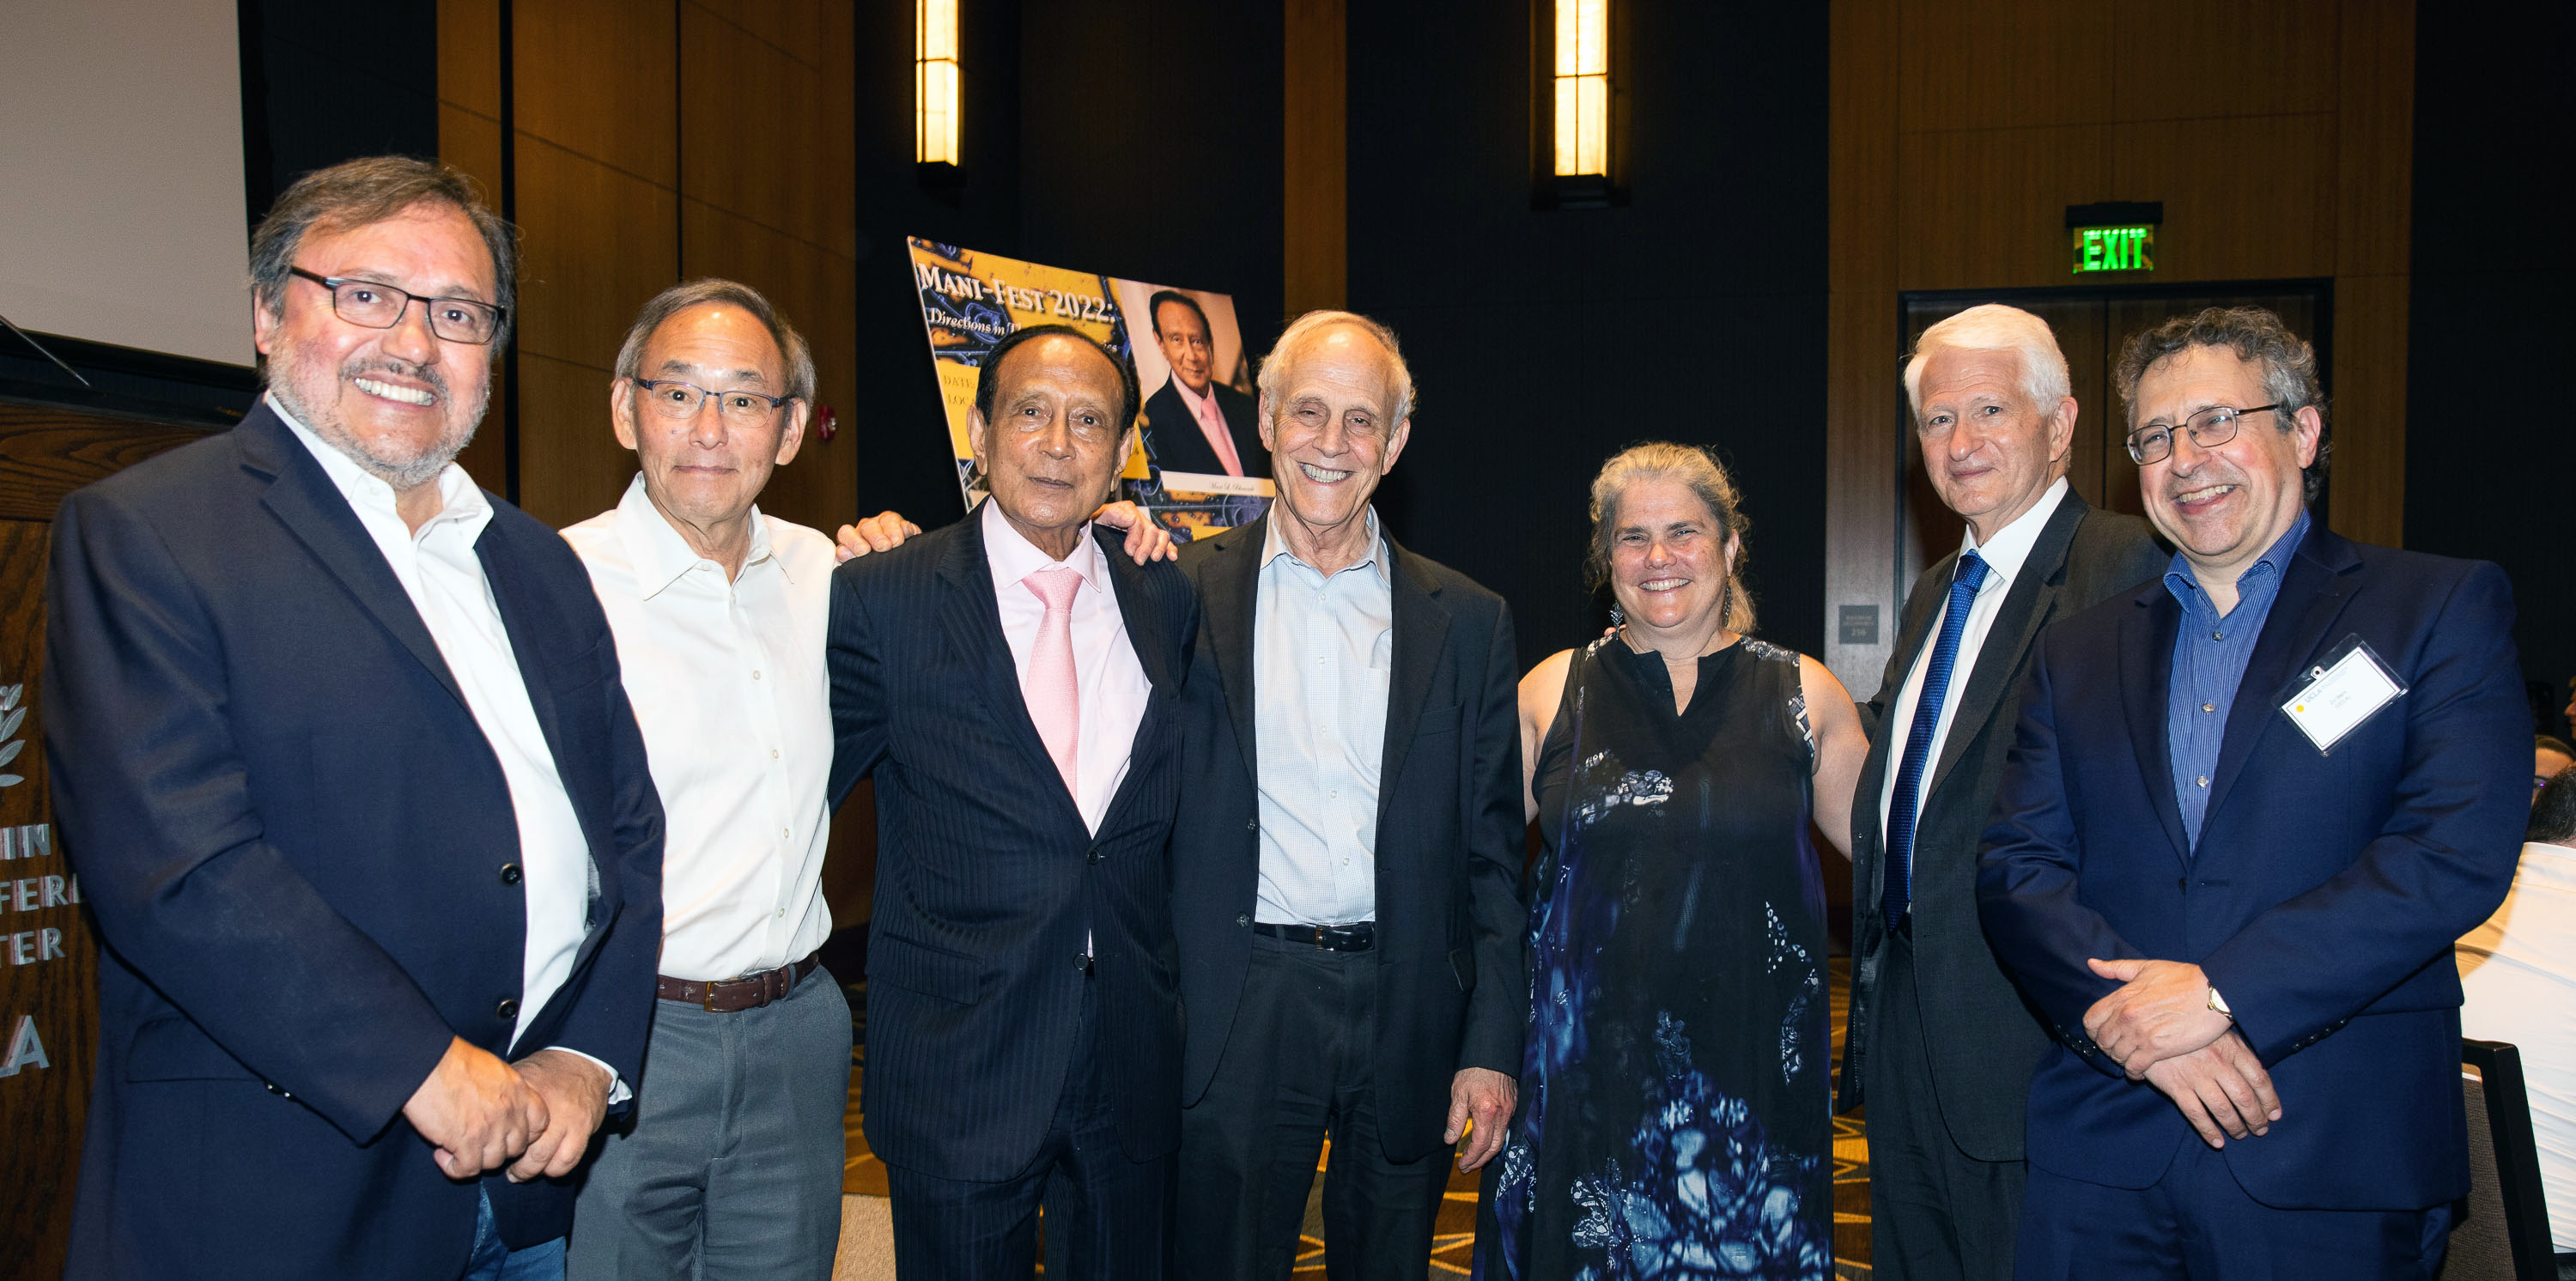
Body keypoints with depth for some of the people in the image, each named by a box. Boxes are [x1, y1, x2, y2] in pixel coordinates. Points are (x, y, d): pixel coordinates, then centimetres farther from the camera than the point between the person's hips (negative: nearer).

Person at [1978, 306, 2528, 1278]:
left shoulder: (2441, 608, 2)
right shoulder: (2078, 653, 11)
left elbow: (2459, 852, -11)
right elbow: (2015, 866, 2)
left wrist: (2219, 991, -16)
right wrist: (2132, 1017, -14)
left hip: (2332, 1161, -2)